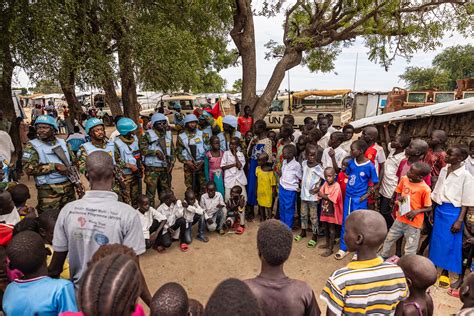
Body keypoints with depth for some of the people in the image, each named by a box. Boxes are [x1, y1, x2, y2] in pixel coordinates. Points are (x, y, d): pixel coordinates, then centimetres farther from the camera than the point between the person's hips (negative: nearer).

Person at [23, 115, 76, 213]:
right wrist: (55, 166, -17)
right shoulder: (32, 146, -4)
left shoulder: (62, 142, 9)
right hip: (48, 191, -4)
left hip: (68, 187, 4)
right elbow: (29, 168, -15)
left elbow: (74, 161, 13)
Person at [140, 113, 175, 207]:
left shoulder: (168, 134, 11)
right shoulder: (148, 135, -4)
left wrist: (172, 163, 5)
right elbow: (142, 149, -12)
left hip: (165, 168, 5)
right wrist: (156, 152, -18)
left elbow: (172, 151, 16)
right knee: (151, 192, -3)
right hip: (152, 169, -5)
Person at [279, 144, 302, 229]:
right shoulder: (284, 162, -1)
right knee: (282, 208, 17)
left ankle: (288, 228, 22)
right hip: (281, 188, 6)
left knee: (289, 209, 8)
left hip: (290, 190, -6)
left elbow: (300, 178, -8)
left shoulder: (296, 165, -20)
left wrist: (299, 187, -2)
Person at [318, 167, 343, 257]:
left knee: (332, 230, 4)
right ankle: (327, 243, 38)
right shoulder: (325, 184, 1)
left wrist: (324, 195, -14)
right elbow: (319, 193, -4)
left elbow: (332, 199, -24)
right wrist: (327, 196, -20)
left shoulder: (336, 186, -19)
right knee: (326, 228, 20)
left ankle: (330, 249, 11)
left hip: (332, 211, -7)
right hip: (325, 210, 7)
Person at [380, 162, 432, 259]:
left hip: (413, 223, -6)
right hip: (400, 219, 6)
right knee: (388, 240, 21)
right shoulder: (404, 179, -6)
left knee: (410, 251, 9)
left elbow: (428, 208, -11)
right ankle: (382, 259, 42)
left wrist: (417, 211, -27)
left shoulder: (425, 189, -21)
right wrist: (399, 198, -12)